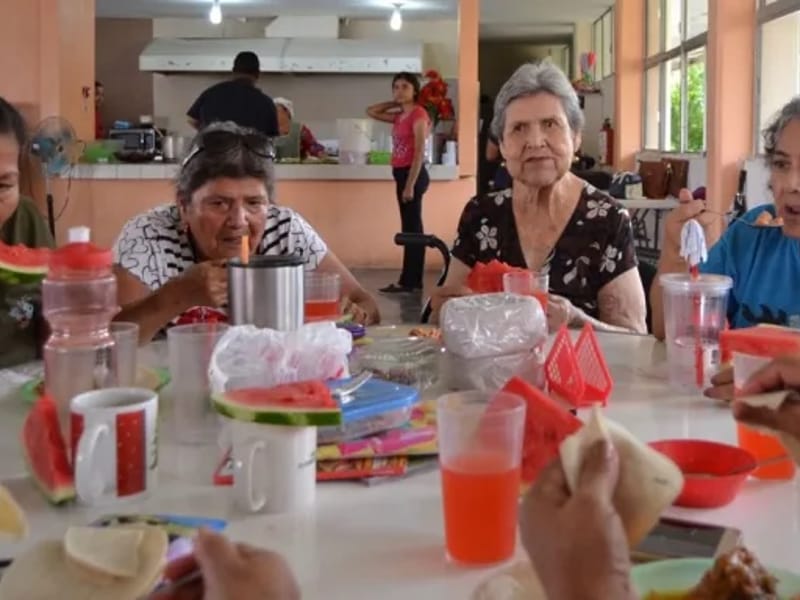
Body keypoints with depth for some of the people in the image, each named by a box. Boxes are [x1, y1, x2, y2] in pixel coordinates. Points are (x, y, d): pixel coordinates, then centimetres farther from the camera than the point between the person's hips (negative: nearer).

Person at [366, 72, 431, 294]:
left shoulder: (418, 114, -11)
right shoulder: (399, 116, 14)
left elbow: (419, 152, -16)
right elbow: (371, 112, 25)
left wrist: (411, 184, -20)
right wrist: (396, 103, 14)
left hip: (412, 174, -9)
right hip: (402, 174, 9)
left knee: (411, 228, -7)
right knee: (412, 228, 11)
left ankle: (408, 281, -5)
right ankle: (414, 280, 16)